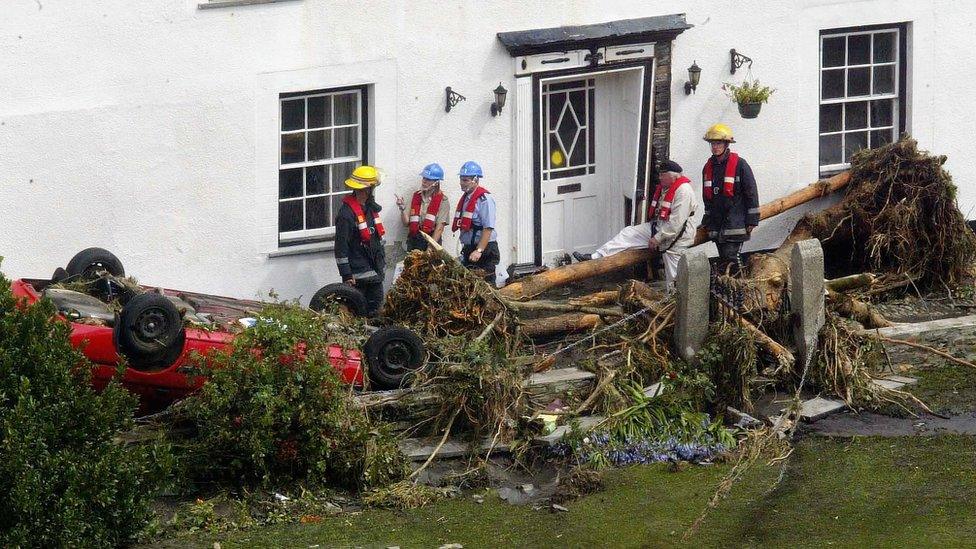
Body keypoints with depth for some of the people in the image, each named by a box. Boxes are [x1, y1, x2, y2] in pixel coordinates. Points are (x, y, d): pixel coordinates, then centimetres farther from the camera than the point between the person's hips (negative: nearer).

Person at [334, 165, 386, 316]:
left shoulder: (370, 208, 11)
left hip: (374, 269, 9)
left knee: (376, 303, 14)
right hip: (358, 272, -9)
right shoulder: (347, 213, -18)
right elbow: (341, 246, -18)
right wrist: (346, 274, -19)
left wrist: (382, 262, 24)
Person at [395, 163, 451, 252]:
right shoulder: (416, 196, 11)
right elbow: (406, 223, 11)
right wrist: (402, 208, -6)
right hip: (413, 241, 4)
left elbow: (439, 228, -8)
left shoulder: (442, 200, -3)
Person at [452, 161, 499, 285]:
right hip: (468, 249, 9)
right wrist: (465, 249, 19)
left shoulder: (484, 199, -14)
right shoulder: (465, 198, 14)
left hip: (485, 250, -9)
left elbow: (488, 229, -21)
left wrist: (479, 251, -26)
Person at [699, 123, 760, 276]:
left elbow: (751, 193, -5)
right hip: (716, 224, 6)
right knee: (723, 259, 7)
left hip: (735, 222, -6)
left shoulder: (739, 164, -5)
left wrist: (751, 221, -8)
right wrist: (707, 221, 23)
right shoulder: (708, 167, 14)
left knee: (730, 257, -16)